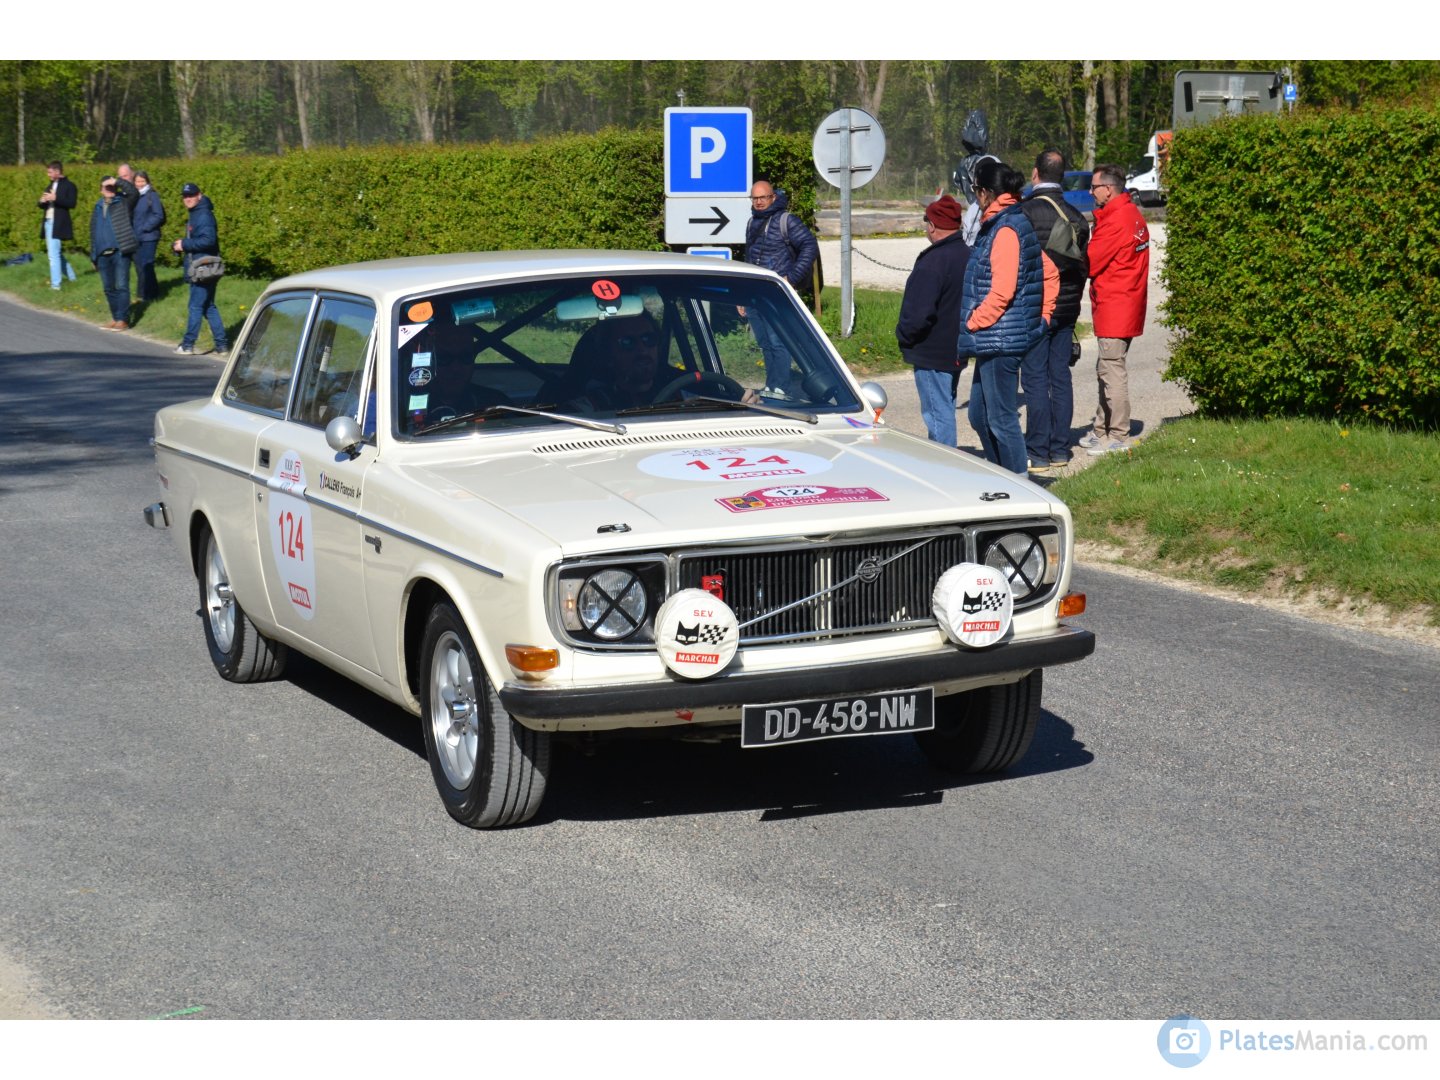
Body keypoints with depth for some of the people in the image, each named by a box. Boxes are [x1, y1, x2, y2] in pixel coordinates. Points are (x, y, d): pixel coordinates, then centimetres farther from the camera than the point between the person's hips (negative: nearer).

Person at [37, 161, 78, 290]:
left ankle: (55, 284, -11)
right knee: (57, 253, 16)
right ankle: (71, 277, 28)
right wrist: (42, 201, -2)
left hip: (58, 224, -9)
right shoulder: (51, 186, 19)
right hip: (48, 223, 9)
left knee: (54, 254, -13)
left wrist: (55, 198, -23)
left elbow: (72, 203, -17)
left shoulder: (69, 185, -5)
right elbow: (43, 205, 22)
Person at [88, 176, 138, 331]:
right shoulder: (97, 208, 17)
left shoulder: (122, 203, 3)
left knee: (121, 286, -8)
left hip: (120, 252, -5)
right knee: (109, 288, 8)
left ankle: (123, 320, -5)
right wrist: (93, 255, 17)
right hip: (103, 254, 5)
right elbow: (93, 232, 20)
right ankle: (115, 318, 17)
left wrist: (117, 181, -14)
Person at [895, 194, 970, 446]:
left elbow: (919, 312, -25)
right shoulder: (968, 256, 6)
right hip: (957, 352, 9)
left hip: (932, 353, -9)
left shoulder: (933, 261, -22)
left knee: (938, 414, -6)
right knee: (945, 410, 20)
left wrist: (903, 335, -7)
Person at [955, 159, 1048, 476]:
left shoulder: (1005, 230, -17)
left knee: (1001, 419, -4)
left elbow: (1002, 291, -23)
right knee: (980, 415, 16)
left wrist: (972, 323, -14)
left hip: (1000, 339, -10)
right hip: (991, 341, 10)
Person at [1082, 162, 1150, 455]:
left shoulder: (1114, 221, -17)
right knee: (1106, 370, 17)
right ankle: (1101, 429, 24)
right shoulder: (1134, 216, 15)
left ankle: (1118, 437, -3)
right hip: (1129, 305, 10)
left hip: (1113, 307, -10)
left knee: (1112, 370, -6)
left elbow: (1088, 263, -16)